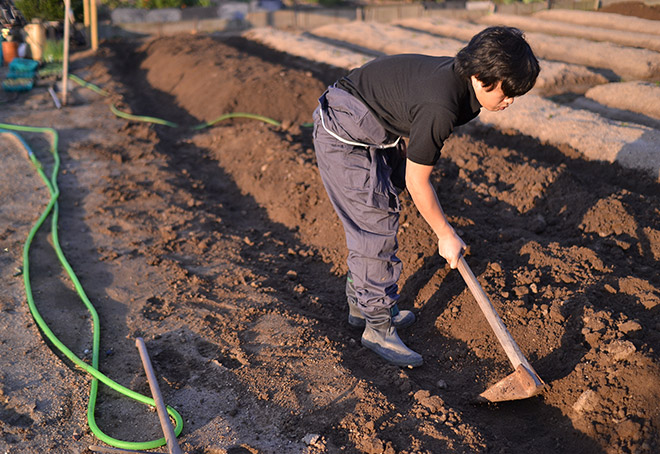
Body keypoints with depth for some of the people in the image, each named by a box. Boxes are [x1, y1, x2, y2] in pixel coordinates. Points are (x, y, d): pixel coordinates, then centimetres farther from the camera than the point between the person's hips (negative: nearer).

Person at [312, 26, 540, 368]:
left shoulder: (461, 79, -4)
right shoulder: (441, 107, -31)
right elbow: (416, 181, -22)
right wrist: (446, 235, -11)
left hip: (374, 129, 10)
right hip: (344, 134, -10)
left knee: (376, 218, 17)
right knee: (375, 224, -7)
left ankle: (361, 304, 33)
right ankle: (378, 327, 7)